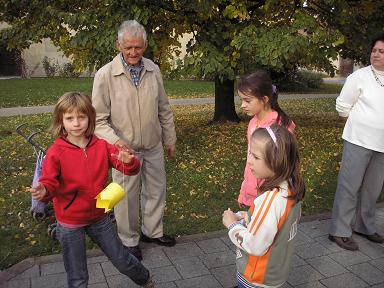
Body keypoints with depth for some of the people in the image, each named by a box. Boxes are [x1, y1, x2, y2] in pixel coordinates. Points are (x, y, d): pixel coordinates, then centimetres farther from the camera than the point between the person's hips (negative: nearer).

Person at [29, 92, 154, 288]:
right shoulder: (56, 152, -15)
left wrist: (128, 161, -31)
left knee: (122, 260, 19)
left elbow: (132, 169, -8)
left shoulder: (101, 146, -7)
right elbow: (49, 182, -17)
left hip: (98, 217, 2)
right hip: (70, 223, -2)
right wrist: (44, 191, -40)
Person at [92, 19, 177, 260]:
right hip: (125, 149, -4)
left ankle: (152, 231, 40)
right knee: (127, 197, 9)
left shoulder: (154, 70, -1)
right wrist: (115, 141, -27)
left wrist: (170, 139, 12)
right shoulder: (105, 75, -14)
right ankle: (130, 241, 31)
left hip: (154, 147, 4)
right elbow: (98, 118, -12)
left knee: (157, 190, 17)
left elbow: (164, 110, 8)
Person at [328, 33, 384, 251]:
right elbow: (343, 106, -3)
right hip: (359, 140, -5)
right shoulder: (360, 76, -9)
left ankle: (364, 226, 32)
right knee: (349, 185, -1)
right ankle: (340, 231, 10)